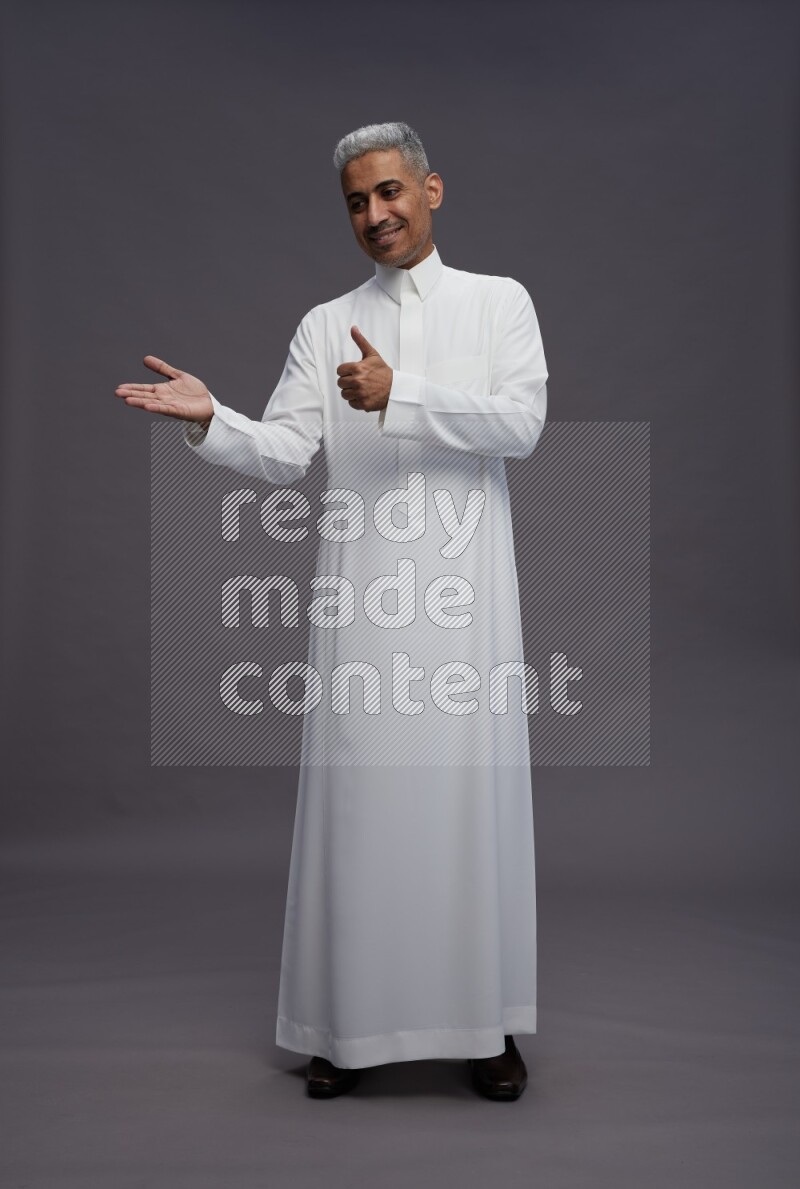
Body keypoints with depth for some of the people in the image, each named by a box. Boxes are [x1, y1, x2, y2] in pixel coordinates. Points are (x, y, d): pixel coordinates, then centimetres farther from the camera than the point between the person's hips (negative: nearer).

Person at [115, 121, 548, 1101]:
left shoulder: (500, 301, 10)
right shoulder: (325, 325, 14)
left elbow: (521, 423, -6)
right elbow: (284, 454, 4)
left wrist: (400, 395, -16)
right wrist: (209, 420, -14)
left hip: (464, 591, -1)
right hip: (362, 595, 2)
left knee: (473, 794, 2)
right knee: (356, 795, 2)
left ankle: (484, 1022, 15)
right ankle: (351, 1024, 15)